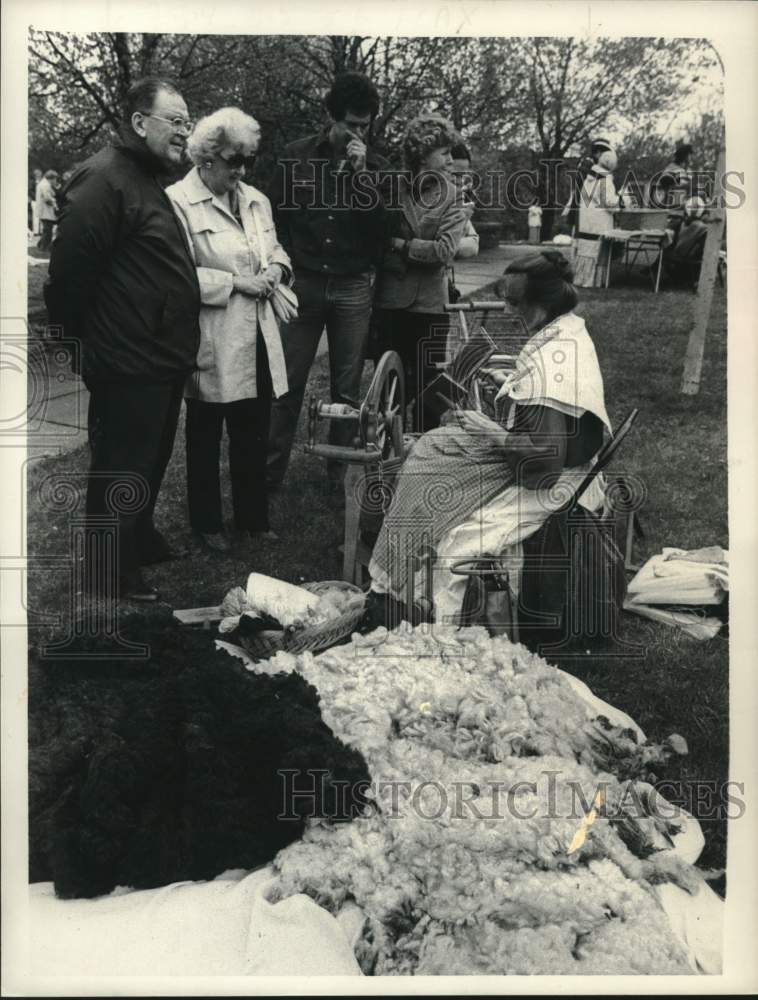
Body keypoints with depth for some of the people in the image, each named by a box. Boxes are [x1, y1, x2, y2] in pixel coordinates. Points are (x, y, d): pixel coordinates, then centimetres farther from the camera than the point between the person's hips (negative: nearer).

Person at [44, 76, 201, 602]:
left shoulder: (150, 180, 16)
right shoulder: (104, 179, -18)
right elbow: (72, 267, -23)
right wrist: (86, 332, -13)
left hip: (162, 359, 10)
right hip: (129, 362, -10)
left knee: (152, 460, 23)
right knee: (121, 469, 2)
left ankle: (141, 539, 41)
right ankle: (111, 574, 15)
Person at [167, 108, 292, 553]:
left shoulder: (256, 200, 11)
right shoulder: (179, 202, -12)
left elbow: (277, 250, 22)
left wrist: (276, 269, -1)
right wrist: (235, 282, -19)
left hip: (257, 339, 6)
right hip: (211, 344, -6)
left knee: (254, 435, 14)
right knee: (206, 437, 10)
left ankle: (254, 517, 28)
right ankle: (207, 524, 23)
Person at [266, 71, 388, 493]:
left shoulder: (375, 165, 5)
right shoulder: (297, 156, 5)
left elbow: (381, 226, -5)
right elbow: (278, 216, 10)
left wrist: (361, 174, -13)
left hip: (353, 288, 0)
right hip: (302, 283, 0)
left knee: (347, 388, 4)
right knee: (288, 383, -1)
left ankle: (341, 473, 13)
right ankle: (271, 471, 8)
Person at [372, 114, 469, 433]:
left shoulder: (452, 198, 0)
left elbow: (444, 250, -12)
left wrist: (400, 245, -11)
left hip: (430, 305, 0)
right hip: (390, 302, 1)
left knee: (428, 389, 5)